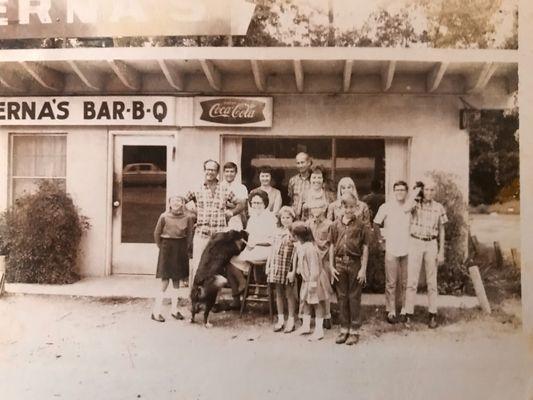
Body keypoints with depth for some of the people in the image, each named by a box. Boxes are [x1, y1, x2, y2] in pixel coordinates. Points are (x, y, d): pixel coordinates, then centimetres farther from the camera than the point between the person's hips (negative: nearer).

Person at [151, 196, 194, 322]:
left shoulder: (188, 217, -2)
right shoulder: (164, 216, -7)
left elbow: (189, 235, 6)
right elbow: (157, 234, 2)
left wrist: (188, 250, 3)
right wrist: (162, 247, 5)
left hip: (180, 250, 3)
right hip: (167, 249, -3)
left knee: (177, 281, 11)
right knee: (165, 282, -5)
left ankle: (174, 309, 22)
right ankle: (156, 311, 4)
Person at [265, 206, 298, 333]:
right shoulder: (278, 232, 10)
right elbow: (273, 249, 14)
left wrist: (293, 271, -15)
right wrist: (268, 265, 10)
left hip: (288, 267, -5)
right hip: (276, 266, 5)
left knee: (289, 294, 3)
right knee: (279, 294, 12)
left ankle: (291, 321, 14)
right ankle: (280, 320, 22)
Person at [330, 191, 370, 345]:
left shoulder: (361, 225, -2)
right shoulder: (336, 225, 7)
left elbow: (365, 249, -2)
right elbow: (332, 247, 10)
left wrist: (363, 269, -7)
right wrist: (331, 267, 5)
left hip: (355, 263, -3)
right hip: (340, 263, 3)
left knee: (354, 298, 4)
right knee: (342, 297, 10)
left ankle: (354, 330, 14)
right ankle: (344, 329, 21)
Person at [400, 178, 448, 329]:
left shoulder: (439, 208, 5)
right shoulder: (416, 204, -1)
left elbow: (441, 231, 9)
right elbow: (406, 208, -26)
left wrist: (441, 252, 5)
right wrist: (415, 192, -13)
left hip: (431, 245, 2)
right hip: (415, 243, -2)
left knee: (432, 281, 7)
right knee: (412, 280, -1)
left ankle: (432, 315, 14)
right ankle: (408, 314, 4)